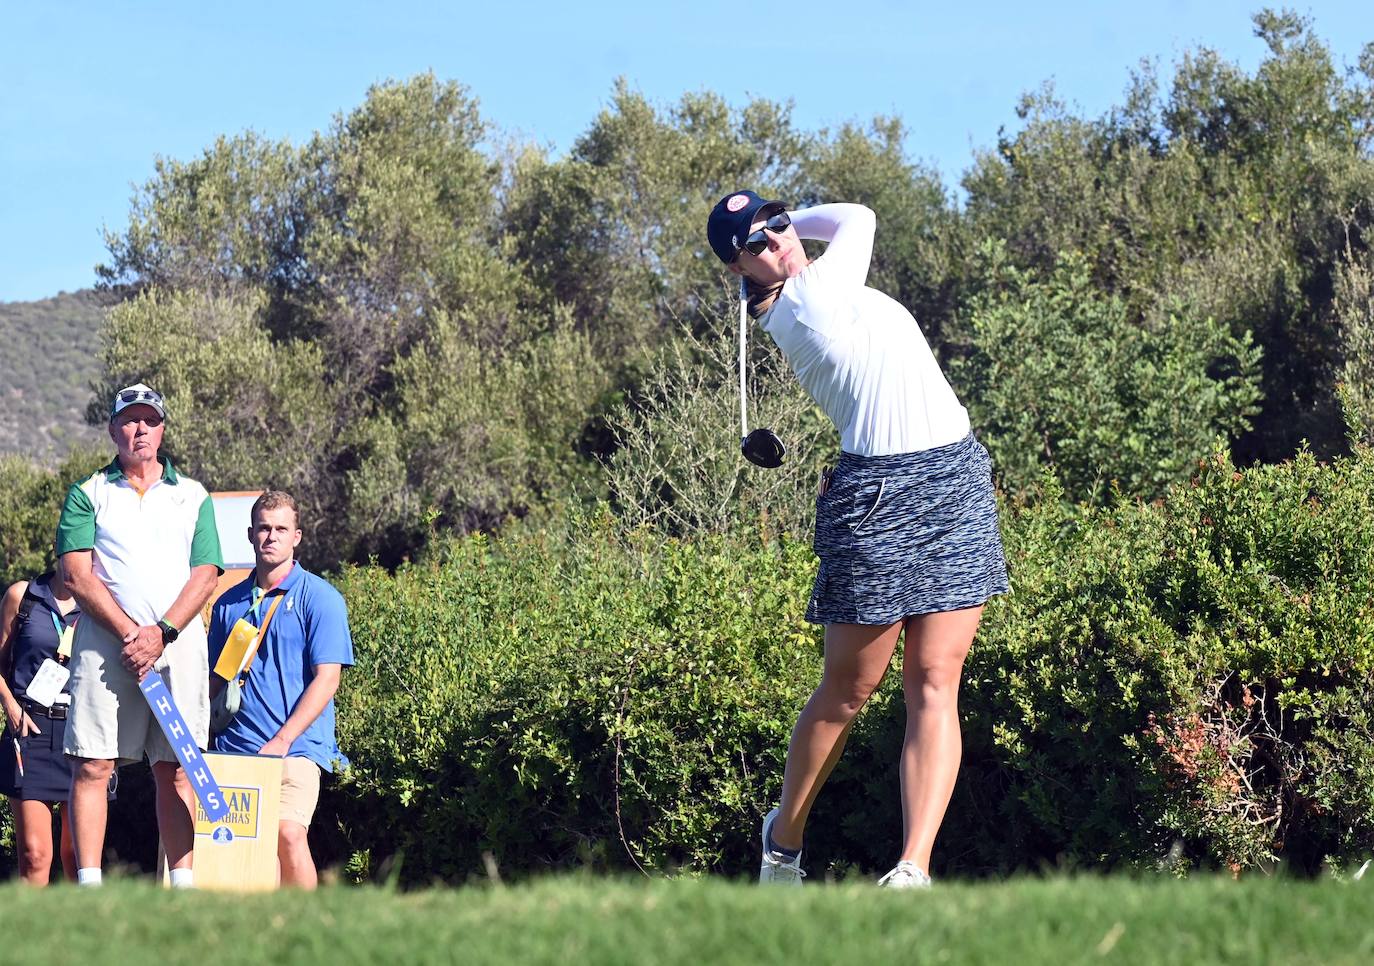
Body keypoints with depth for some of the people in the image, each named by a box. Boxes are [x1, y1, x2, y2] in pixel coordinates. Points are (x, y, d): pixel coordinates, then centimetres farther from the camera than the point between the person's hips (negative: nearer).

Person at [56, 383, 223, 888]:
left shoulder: (193, 497, 15)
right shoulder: (87, 495, 10)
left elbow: (205, 577, 6)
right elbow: (77, 575, -1)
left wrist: (161, 633, -9)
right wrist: (129, 633, -11)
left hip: (177, 643, 1)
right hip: (104, 642, -1)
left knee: (176, 768, -1)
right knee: (93, 766, -7)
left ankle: (183, 882, -2)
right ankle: (89, 883, -8)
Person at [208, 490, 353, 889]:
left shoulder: (319, 598, 1)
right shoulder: (229, 603, 16)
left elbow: (326, 679, -6)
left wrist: (281, 742, -14)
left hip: (297, 746, -4)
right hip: (234, 748, 5)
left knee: (287, 832, -22)